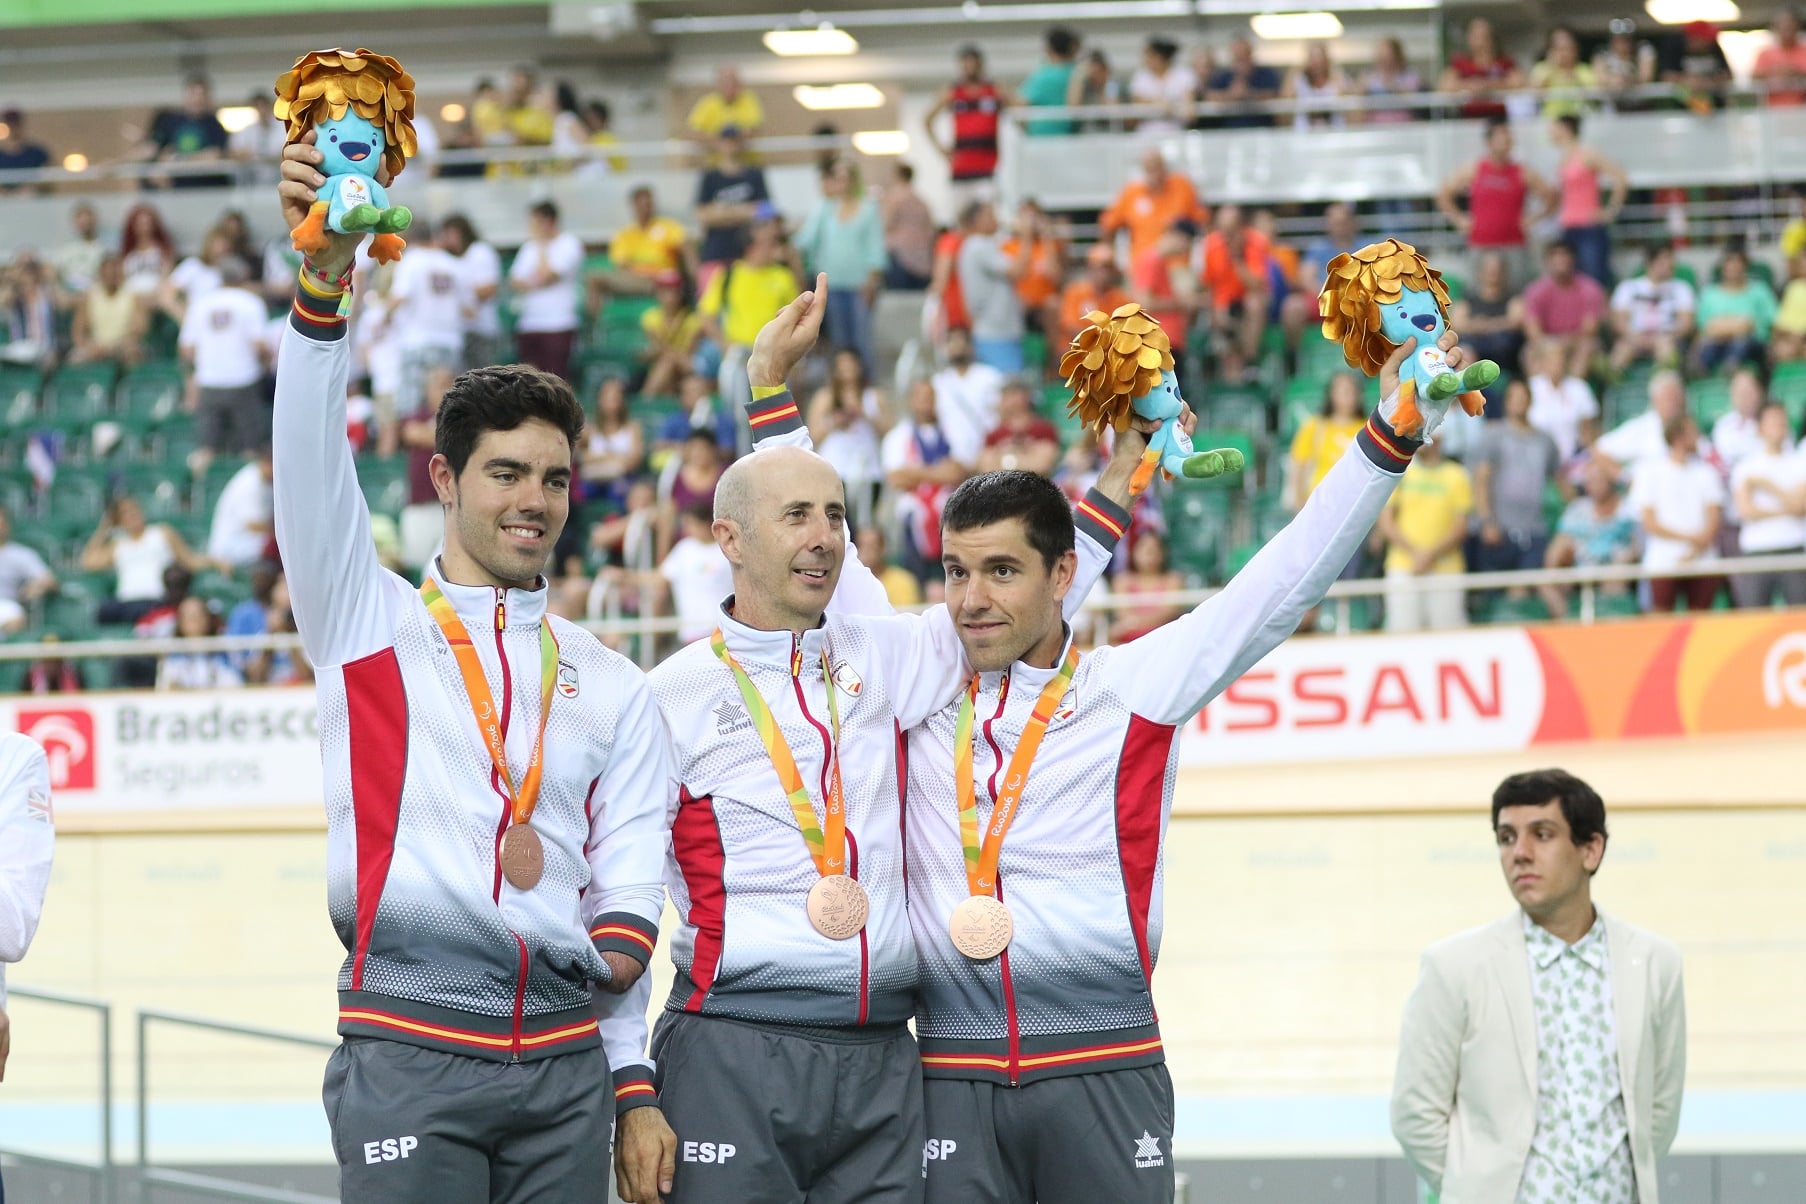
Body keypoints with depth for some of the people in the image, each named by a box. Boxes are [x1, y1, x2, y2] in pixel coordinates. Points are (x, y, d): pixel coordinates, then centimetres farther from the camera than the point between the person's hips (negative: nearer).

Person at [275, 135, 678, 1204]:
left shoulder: (614, 687, 18)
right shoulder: (367, 620, 10)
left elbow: (628, 886, 16)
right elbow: (310, 458, -6)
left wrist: (634, 1087, 7)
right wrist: (323, 281, -21)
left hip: (567, 1055, 3)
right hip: (409, 1049, -3)